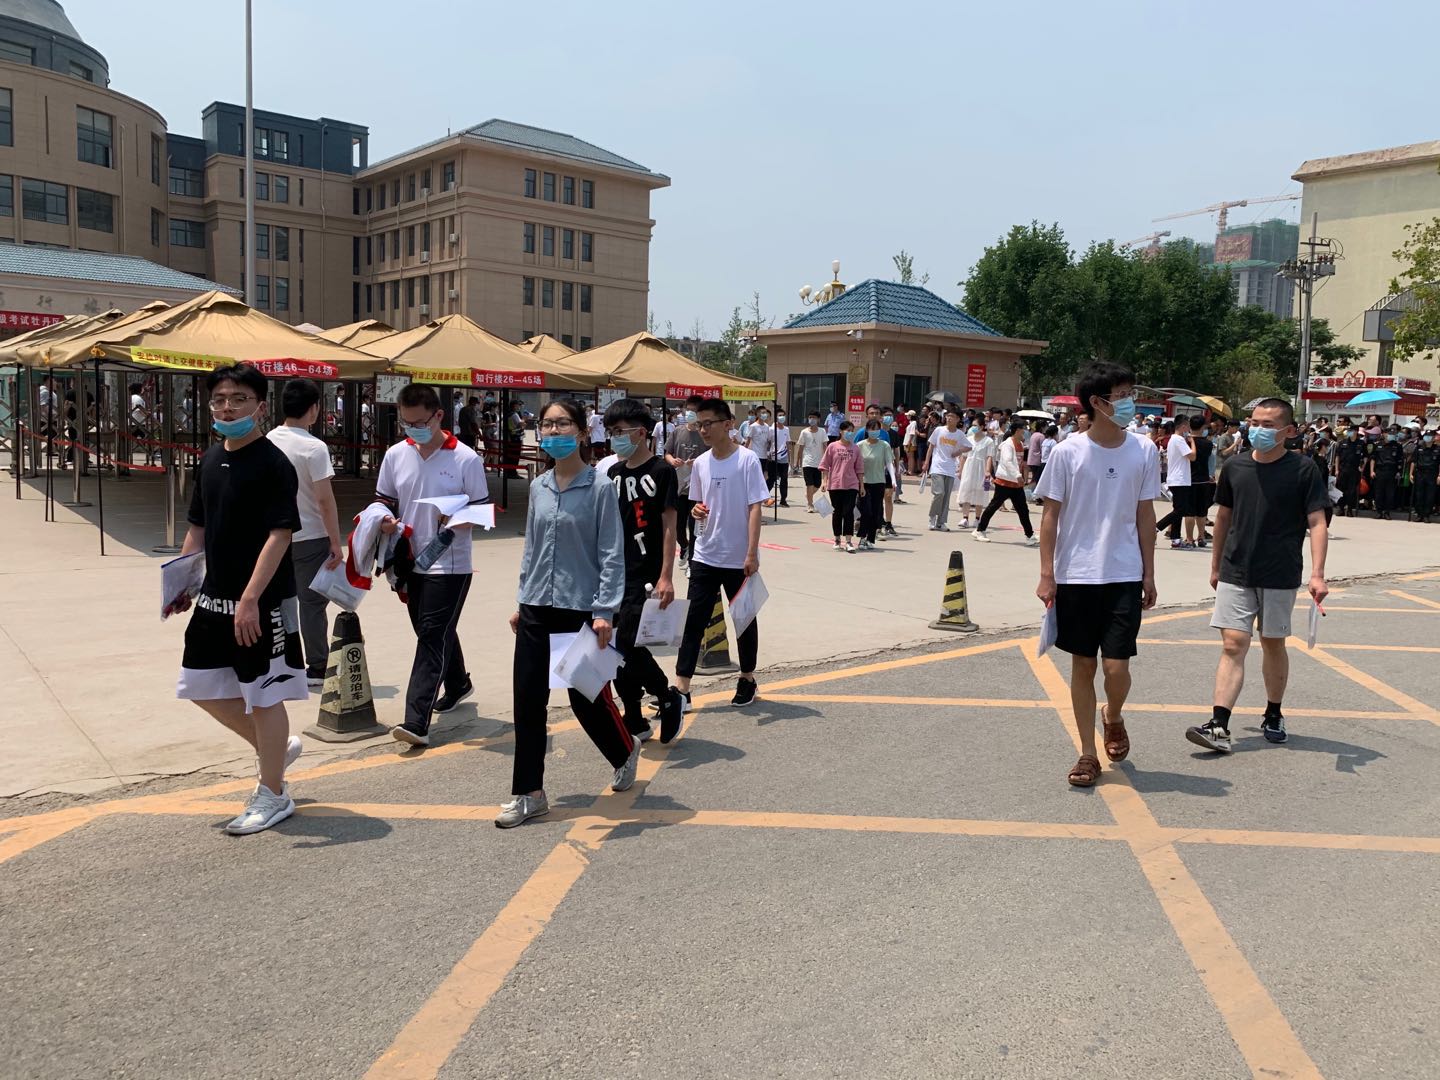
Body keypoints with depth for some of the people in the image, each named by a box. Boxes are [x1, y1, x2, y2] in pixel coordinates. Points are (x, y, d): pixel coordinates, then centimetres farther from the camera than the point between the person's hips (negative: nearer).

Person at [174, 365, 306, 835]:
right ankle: (276, 747, 34)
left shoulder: (273, 464, -15)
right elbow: (198, 527, 18)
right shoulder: (210, 460, 9)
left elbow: (279, 535, -21)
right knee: (201, 685, 16)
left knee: (263, 695, 2)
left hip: (262, 603, -8)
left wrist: (249, 600, -26)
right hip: (213, 597, 8)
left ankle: (273, 795, 18)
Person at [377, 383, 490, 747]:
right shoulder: (395, 455, 4)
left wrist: (456, 519, -25)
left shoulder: (466, 459, -9)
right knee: (436, 634, 19)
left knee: (432, 638, -9)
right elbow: (384, 501, 13)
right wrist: (385, 520, -9)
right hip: (411, 563, 5)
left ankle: (416, 721, -12)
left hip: (449, 565, -5)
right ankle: (457, 684, 43)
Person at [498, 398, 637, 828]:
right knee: (528, 700, 4)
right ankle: (528, 793, 15)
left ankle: (625, 751, 37)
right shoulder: (538, 487, 8)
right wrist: (522, 603, 15)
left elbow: (612, 555, -10)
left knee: (587, 698, 7)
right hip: (537, 610, 5)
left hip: (581, 610, -5)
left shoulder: (599, 488, -8)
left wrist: (604, 612, -16)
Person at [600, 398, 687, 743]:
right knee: (618, 650, 8)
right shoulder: (614, 473, 11)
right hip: (615, 573, 7)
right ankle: (634, 722, 20)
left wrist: (666, 577, -15)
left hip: (645, 576, -7)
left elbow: (669, 525, -9)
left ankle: (669, 698, 11)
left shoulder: (661, 470, -7)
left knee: (628, 644, -12)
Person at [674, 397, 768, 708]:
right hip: (705, 556, 4)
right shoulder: (700, 463, 4)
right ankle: (681, 689, 1)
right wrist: (697, 511, -7)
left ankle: (747, 679, 28)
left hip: (739, 559, -4)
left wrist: (752, 554, -17)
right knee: (693, 621, 0)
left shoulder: (747, 460, -11)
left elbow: (755, 508, -12)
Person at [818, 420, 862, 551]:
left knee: (849, 512, -7)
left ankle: (849, 541, -9)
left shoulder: (855, 448, 7)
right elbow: (825, 465, 2)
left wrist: (862, 485, 8)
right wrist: (824, 481, -6)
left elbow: (859, 469, 10)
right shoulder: (832, 446, 1)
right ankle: (837, 539, 21)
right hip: (835, 485, -1)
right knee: (837, 512, 8)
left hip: (851, 485, 1)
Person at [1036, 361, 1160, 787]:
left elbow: (1145, 515, 7)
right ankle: (1088, 754, 20)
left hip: (1124, 576, 1)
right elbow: (1051, 515, -2)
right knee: (1083, 664, 7)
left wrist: (1148, 574, 6)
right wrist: (1047, 574, -5)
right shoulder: (1067, 452, -6)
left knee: (1116, 666, -5)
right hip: (1075, 576, -1)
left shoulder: (1144, 451, 1)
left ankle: (1113, 717, 30)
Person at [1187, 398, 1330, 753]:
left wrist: (1317, 574, -18)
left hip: (1280, 577, -2)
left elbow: (1317, 523, -8)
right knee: (1232, 645, -5)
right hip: (1235, 574, 2)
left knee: (1273, 644, 11)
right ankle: (1219, 726, -11)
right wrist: (1216, 566, 18)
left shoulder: (1304, 470, -5)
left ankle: (1273, 716, 31)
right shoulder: (1235, 468, 5)